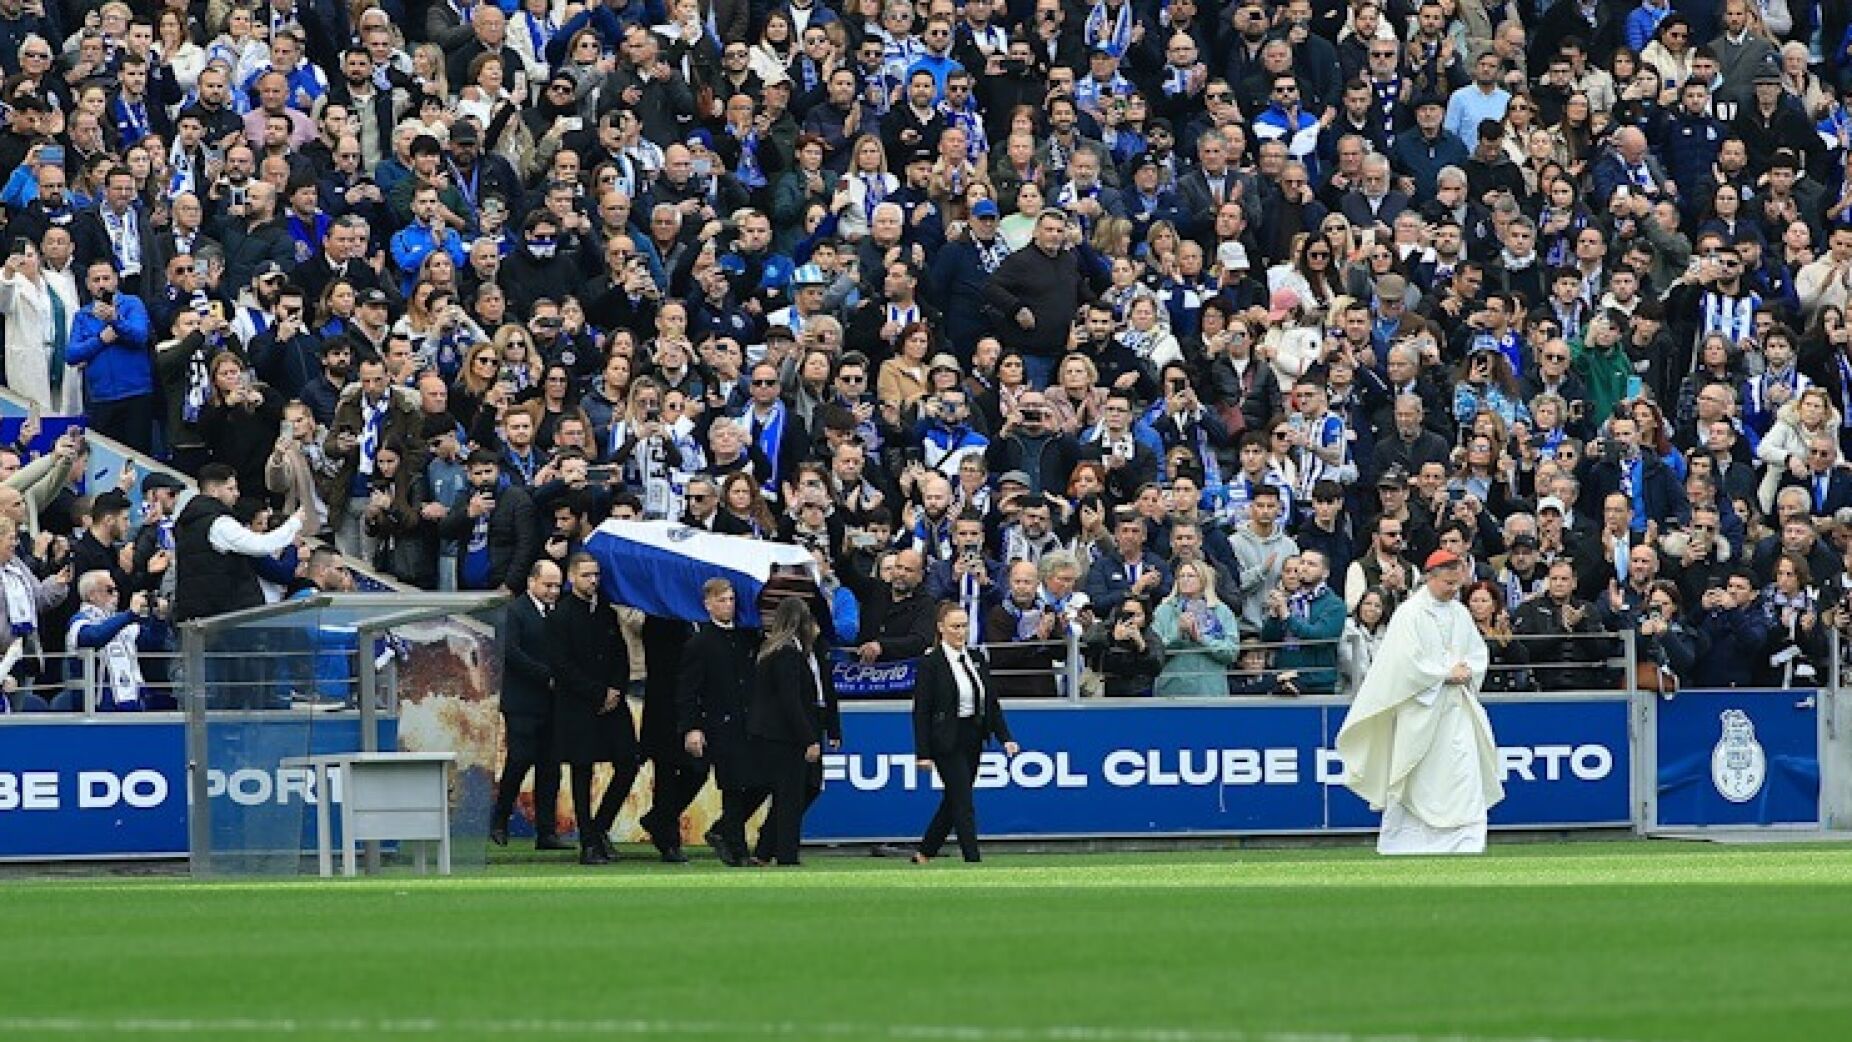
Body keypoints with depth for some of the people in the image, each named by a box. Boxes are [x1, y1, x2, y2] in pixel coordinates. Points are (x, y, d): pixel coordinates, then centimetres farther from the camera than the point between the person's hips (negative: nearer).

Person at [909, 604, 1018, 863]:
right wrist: (923, 753, -15)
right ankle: (973, 861, -9)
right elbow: (921, 711, -11)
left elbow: (992, 701, 12)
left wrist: (1005, 737, 4)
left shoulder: (977, 657, 9)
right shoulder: (930, 663, -10)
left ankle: (924, 854, 26)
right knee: (963, 803, -9)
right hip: (947, 742, -7)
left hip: (974, 740, 7)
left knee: (954, 801, 13)